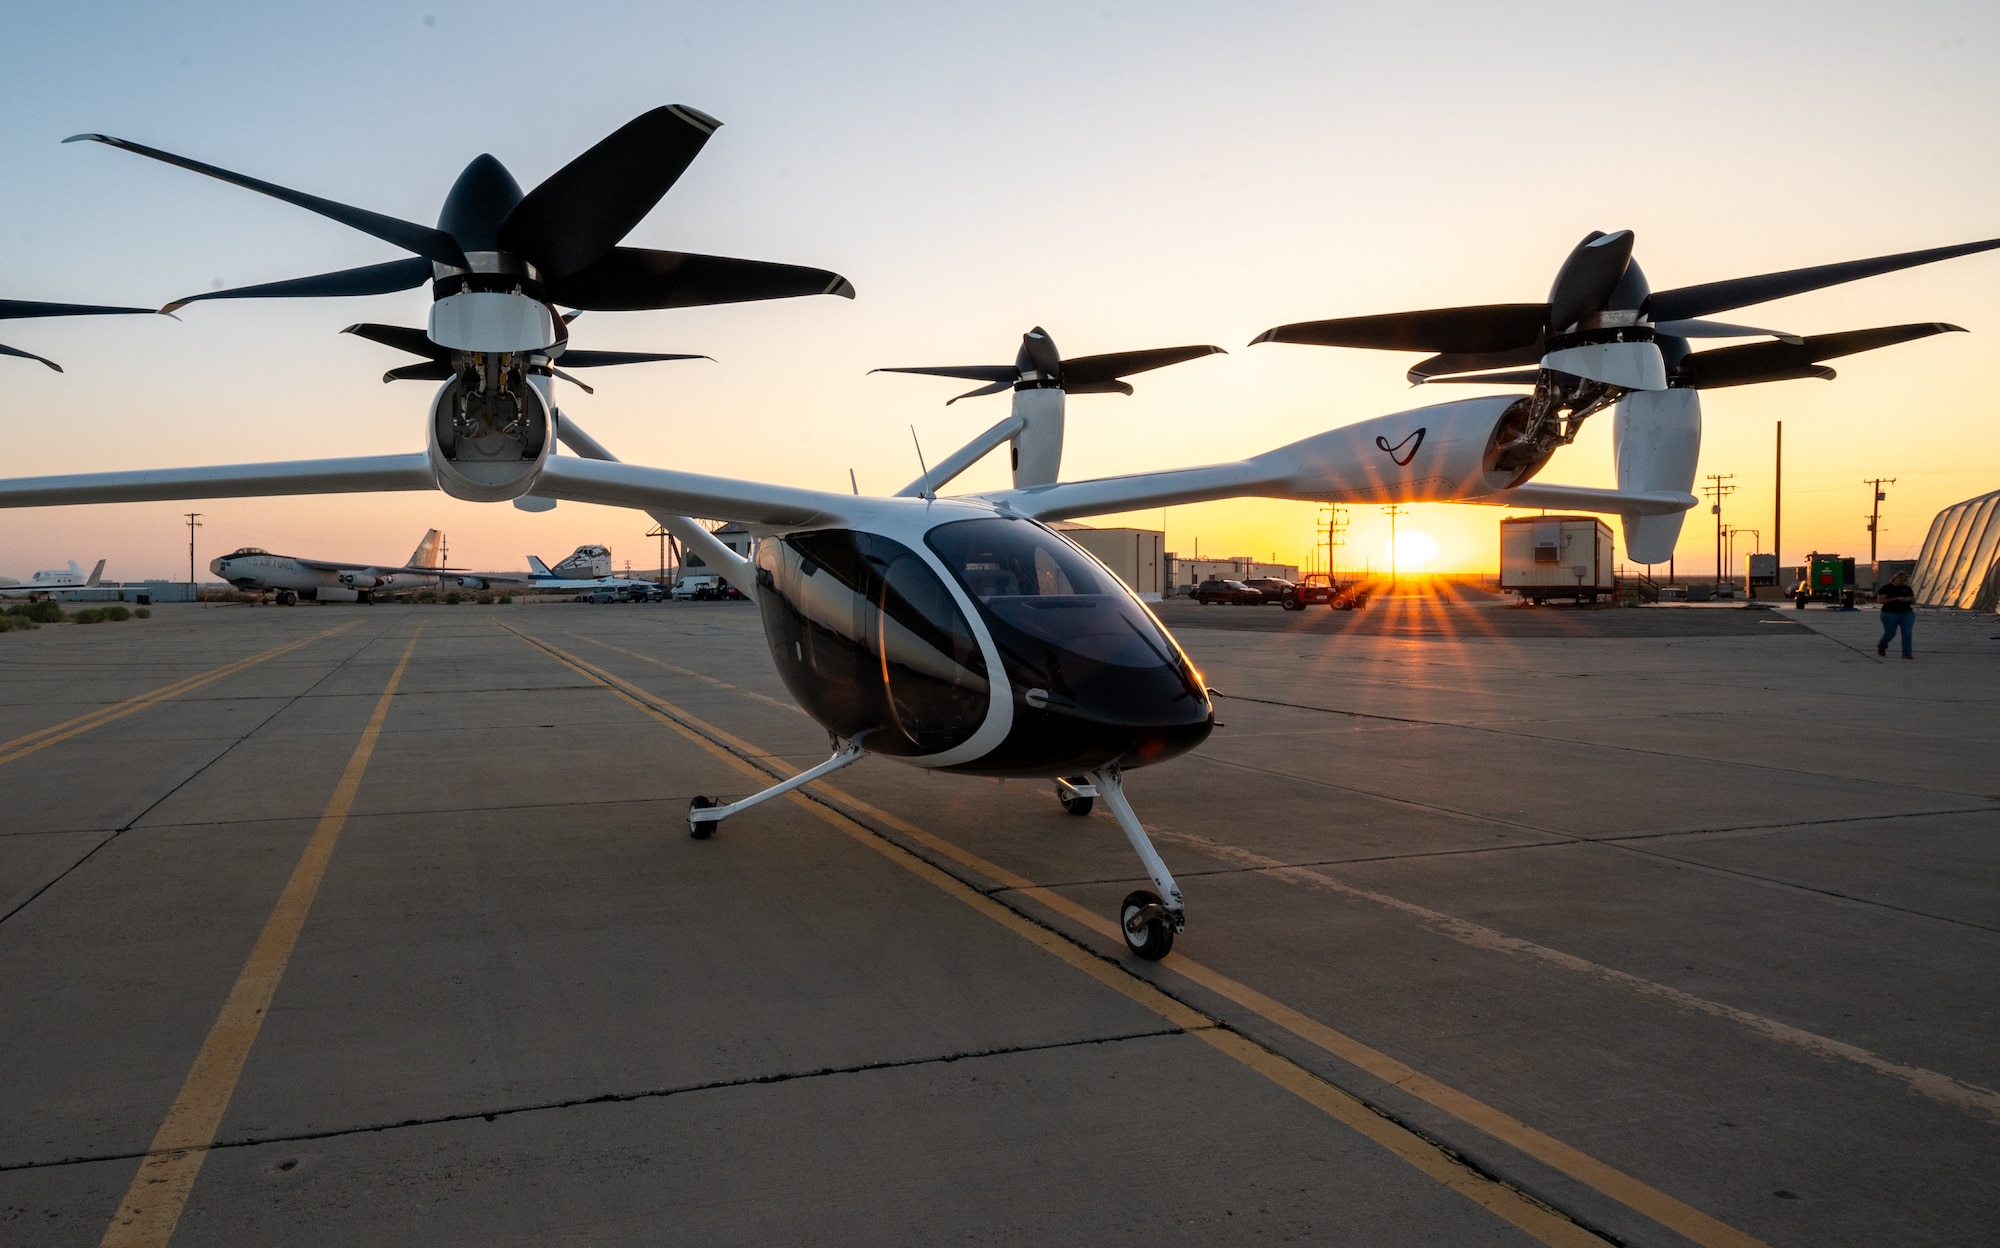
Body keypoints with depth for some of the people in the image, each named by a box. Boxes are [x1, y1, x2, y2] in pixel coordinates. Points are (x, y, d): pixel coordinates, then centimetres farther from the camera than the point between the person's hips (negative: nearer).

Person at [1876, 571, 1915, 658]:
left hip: (1907, 613, 4)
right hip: (1890, 614, -4)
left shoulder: (1907, 589, 9)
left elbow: (1914, 602, 14)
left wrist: (1909, 599, -11)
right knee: (1890, 633, 3)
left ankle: (1907, 654, -9)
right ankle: (1881, 647, 32)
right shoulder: (1886, 588, -4)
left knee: (1907, 633, -9)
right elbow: (1880, 600, -14)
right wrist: (1896, 599, -21)